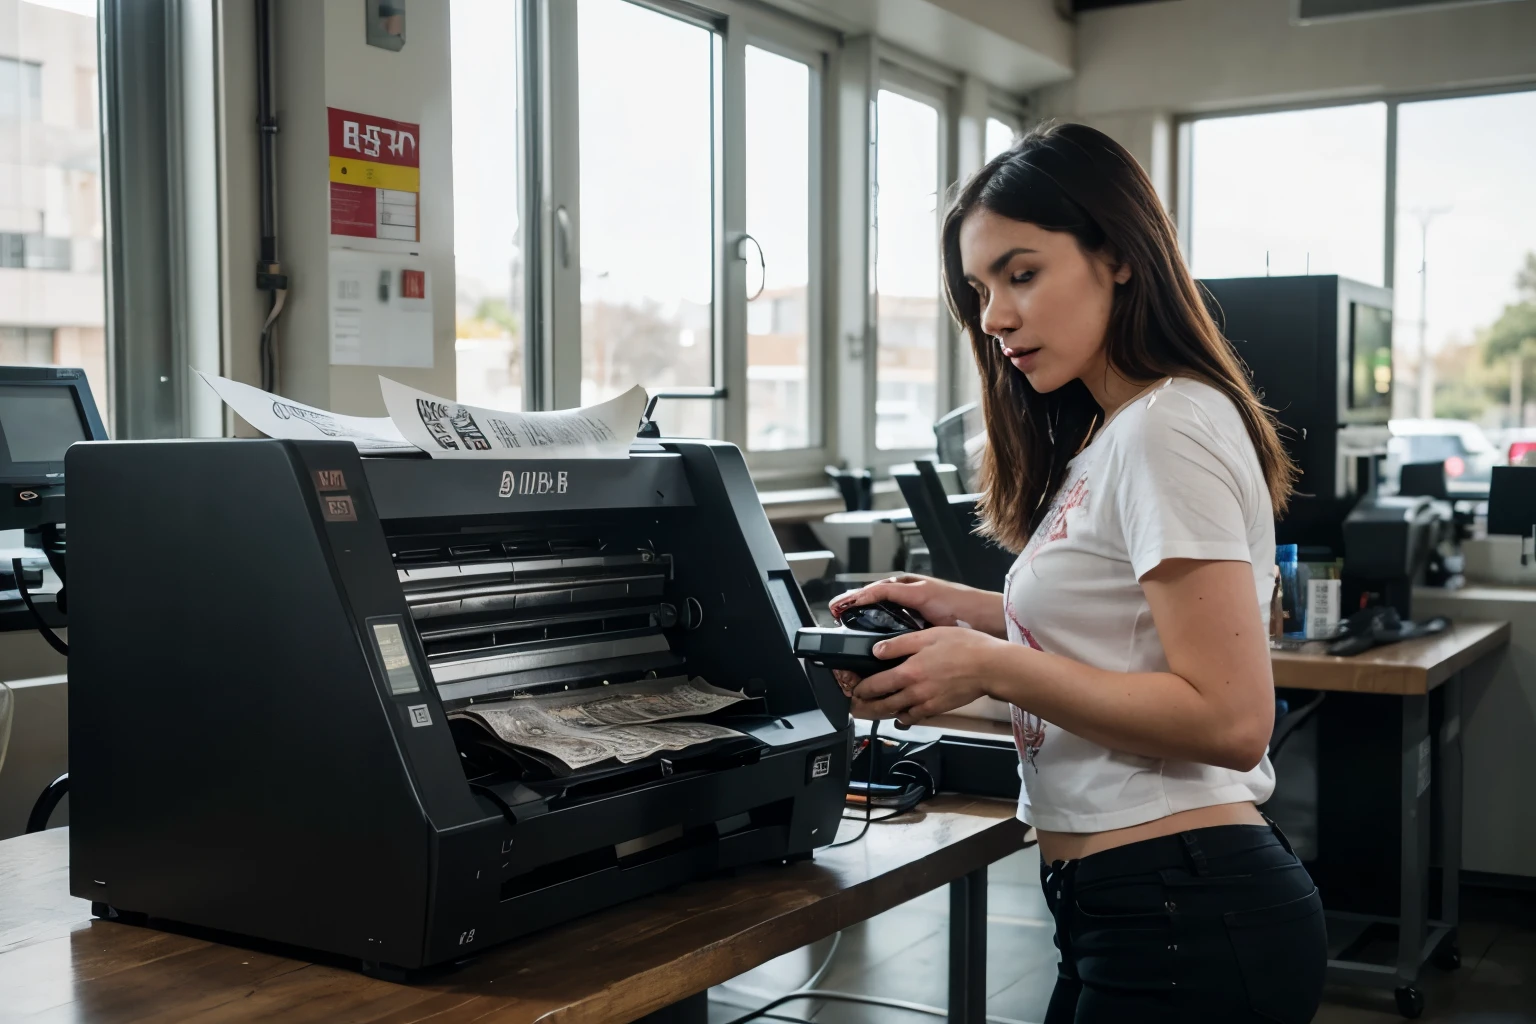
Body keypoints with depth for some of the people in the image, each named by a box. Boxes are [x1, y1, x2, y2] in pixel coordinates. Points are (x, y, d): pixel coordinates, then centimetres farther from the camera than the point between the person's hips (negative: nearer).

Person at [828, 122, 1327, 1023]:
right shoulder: (1107, 434, 11)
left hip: (1184, 915, -9)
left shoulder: (1168, 425, -17)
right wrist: (962, 609, 7)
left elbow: (1229, 719, -22)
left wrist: (993, 668, -20)